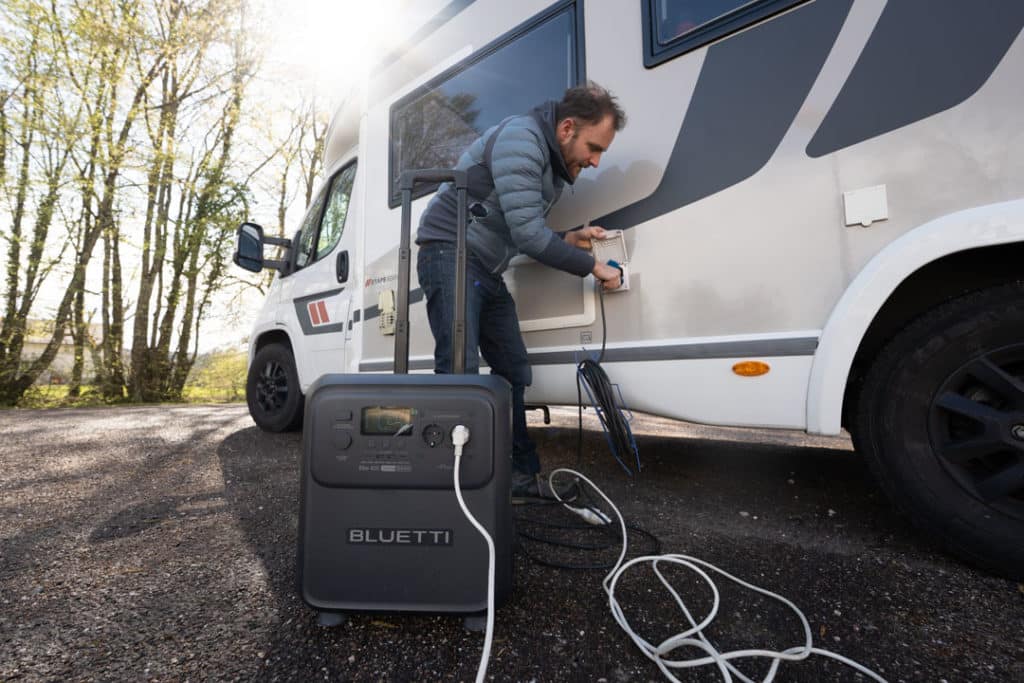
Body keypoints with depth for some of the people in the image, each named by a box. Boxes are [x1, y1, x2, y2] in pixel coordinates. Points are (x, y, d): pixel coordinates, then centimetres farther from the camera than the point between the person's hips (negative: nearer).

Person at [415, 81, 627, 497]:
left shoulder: (555, 168, 16)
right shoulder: (520, 137, -14)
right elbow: (526, 233, -24)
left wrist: (568, 240, 3)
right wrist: (592, 267, -16)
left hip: (487, 273, 9)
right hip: (450, 255, -9)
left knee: (513, 372, 6)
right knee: (460, 373, -18)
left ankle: (522, 474, 15)